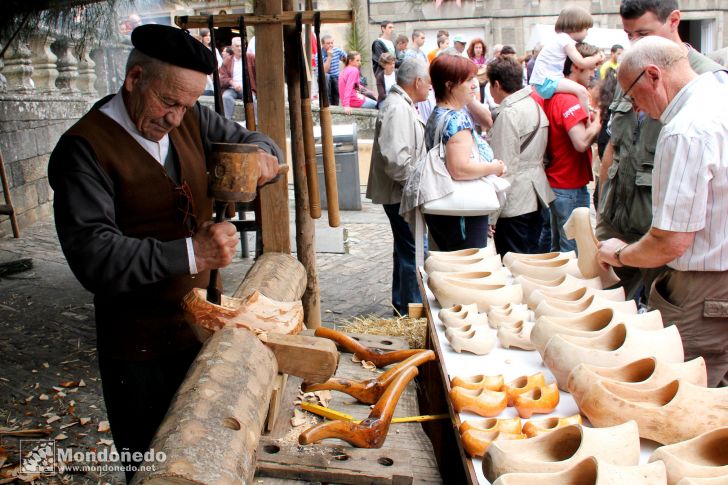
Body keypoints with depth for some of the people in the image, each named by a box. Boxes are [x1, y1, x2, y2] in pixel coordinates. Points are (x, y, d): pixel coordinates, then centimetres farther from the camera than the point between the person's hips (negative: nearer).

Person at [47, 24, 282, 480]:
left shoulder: (192, 121, 3)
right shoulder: (85, 147, -16)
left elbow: (253, 140, 15)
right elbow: (93, 254, -24)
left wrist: (261, 156, -10)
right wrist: (190, 253, -31)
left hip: (200, 328, 5)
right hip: (140, 350, -5)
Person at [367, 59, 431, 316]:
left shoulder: (402, 104, 14)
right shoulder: (397, 109, -20)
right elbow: (396, 159, -29)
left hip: (403, 192, 11)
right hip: (401, 193, -11)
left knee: (404, 247, 19)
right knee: (412, 251, -4)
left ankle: (401, 302, 31)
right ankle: (413, 308, 5)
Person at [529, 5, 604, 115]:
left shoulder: (560, 39, 19)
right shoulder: (566, 40, -11)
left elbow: (576, 62, 22)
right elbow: (581, 63, -13)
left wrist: (592, 62, 9)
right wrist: (597, 58, 4)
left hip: (543, 82, 11)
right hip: (547, 82, -11)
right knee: (581, 91, -22)